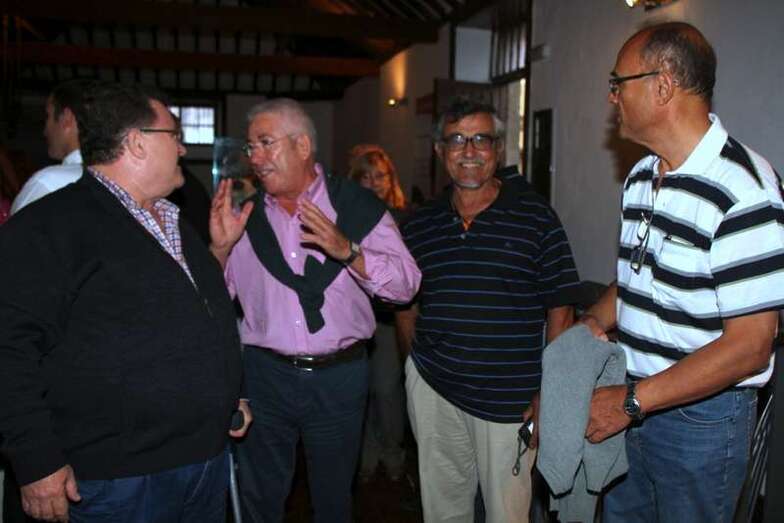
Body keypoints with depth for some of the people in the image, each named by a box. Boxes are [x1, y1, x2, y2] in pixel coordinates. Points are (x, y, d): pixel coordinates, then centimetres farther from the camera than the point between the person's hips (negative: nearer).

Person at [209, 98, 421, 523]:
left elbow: (406, 284, -10)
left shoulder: (356, 207, -3)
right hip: (265, 375, 2)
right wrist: (220, 248, -12)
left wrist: (348, 251, -23)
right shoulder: (248, 216, 5)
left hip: (339, 376, -1)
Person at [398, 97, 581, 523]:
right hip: (432, 389, 3)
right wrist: (419, 360, 5)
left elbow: (559, 311, -5)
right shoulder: (419, 225, 5)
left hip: (509, 401, -3)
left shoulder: (535, 217, -5)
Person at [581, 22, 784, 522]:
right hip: (631, 404, 7)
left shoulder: (743, 190, -22)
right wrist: (596, 320, -3)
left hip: (701, 416, -7)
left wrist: (632, 401, -22)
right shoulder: (641, 177, 6)